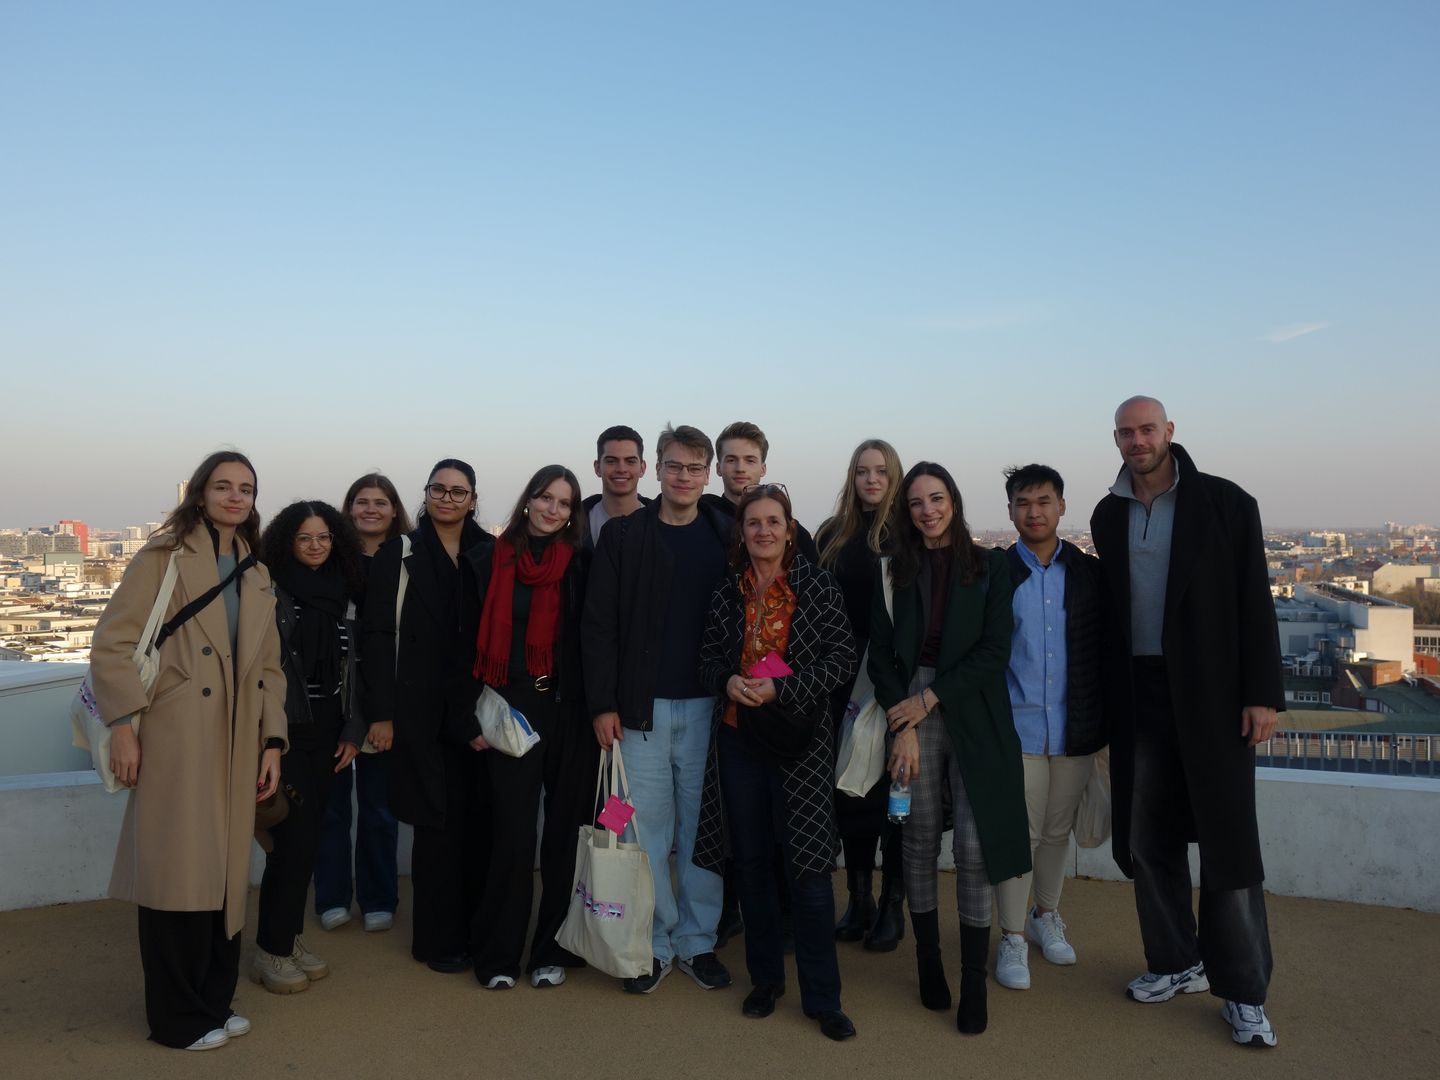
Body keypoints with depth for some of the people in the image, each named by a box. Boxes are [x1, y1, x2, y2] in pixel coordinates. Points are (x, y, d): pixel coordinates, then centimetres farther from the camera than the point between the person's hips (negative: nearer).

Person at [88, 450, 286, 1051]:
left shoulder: (257, 576, 17)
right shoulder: (164, 556, 0)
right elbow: (112, 644, -7)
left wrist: (272, 742, 8)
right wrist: (122, 726, -14)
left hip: (236, 747, 5)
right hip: (175, 742, -5)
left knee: (225, 875, 10)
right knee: (178, 877, -1)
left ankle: (215, 1002, 25)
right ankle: (179, 1018, 14)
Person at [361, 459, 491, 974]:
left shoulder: (490, 555, 7)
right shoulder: (399, 554, 2)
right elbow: (376, 635, -1)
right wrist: (380, 713, -6)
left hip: (477, 707, 2)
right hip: (421, 709, -2)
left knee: (477, 818, 4)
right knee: (437, 821, 1)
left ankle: (474, 927, 21)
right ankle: (437, 939, 16)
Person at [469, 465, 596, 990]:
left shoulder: (579, 564, 4)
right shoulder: (498, 559, 4)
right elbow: (482, 636, 6)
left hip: (568, 709, 1)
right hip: (513, 710, 0)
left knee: (565, 828, 6)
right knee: (513, 829, 0)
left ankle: (553, 949, 20)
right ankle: (498, 954, 14)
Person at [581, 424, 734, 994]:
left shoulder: (727, 536, 6)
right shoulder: (622, 535, 3)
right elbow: (599, 624, 0)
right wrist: (603, 704, -6)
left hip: (708, 706, 1)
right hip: (643, 707, -1)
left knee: (702, 825, 8)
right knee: (647, 828, 4)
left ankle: (698, 940, 22)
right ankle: (654, 943, 19)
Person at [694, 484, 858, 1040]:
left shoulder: (819, 586, -4)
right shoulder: (726, 593, 6)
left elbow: (842, 657, -7)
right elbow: (710, 657, 11)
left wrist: (781, 687, -18)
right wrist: (728, 680, -11)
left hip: (799, 740, -3)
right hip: (739, 738, 4)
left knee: (809, 866, -3)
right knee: (751, 861, 12)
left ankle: (822, 996, 11)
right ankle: (765, 977, 29)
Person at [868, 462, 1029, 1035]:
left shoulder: (989, 567, 4)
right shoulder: (894, 570, 7)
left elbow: (994, 650, -4)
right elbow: (881, 655, 2)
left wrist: (930, 698, -10)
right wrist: (903, 725, -8)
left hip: (973, 717, -1)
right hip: (909, 712, 1)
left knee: (974, 848, -4)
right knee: (919, 842, 6)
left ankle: (973, 985, 6)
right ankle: (929, 964, 20)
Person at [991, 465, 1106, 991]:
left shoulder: (1090, 573, 5)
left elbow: (1105, 648, 8)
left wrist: (1104, 721, 4)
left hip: (1074, 729, 3)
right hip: (1016, 727, -2)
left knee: (1058, 830, 15)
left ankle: (1046, 916, 35)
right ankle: (1012, 938, 14)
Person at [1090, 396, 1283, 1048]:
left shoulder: (1225, 504, -4)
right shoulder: (1108, 516, 8)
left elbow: (1255, 601, -6)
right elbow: (1110, 609, 10)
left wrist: (1263, 693, -11)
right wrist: (1108, 699, 7)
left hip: (1212, 695, -4)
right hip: (1138, 696, 4)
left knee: (1228, 841, 1)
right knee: (1147, 837, 10)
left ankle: (1243, 992, 13)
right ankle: (1177, 964, 27)